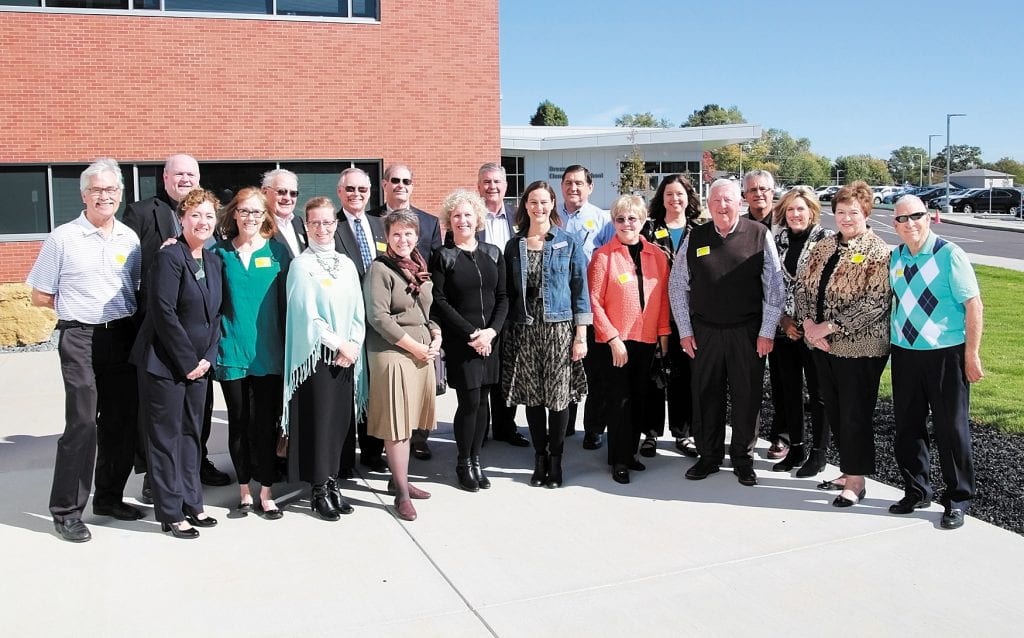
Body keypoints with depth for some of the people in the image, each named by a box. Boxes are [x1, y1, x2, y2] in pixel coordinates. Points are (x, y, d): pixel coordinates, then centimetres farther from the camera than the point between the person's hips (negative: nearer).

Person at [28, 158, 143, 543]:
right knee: (82, 424, -8)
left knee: (123, 422, 9)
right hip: (80, 339, -4)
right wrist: (82, 306, 0)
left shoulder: (129, 238, 9)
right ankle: (66, 511, 3)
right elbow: (40, 296, 0)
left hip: (123, 336, 5)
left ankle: (109, 497, 24)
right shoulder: (63, 238, -2)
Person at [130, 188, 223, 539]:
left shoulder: (213, 261, 9)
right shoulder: (169, 257, -13)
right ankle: (171, 513, 12)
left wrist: (207, 357, 0)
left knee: (191, 433, 14)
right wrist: (188, 361, -15)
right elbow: (164, 313, -18)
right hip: (164, 363, -7)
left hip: (197, 364, 7)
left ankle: (191, 503, 25)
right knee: (166, 436, 2)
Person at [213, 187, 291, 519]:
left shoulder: (277, 251, 3)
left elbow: (287, 300, 3)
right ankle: (244, 489, 22)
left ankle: (266, 492, 14)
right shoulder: (220, 252, 4)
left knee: (265, 423, 4)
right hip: (232, 350, 1)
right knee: (238, 423, 9)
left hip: (268, 351, -1)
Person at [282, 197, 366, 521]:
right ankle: (318, 491, 10)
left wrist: (353, 345, -6)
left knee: (340, 420, 8)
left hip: (347, 356, 5)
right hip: (315, 355, -5)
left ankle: (332, 482, 20)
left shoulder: (346, 264, 11)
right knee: (317, 420, -1)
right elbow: (308, 315, -12)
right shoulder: (301, 265, -5)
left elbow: (358, 311, 9)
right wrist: (339, 344, -12)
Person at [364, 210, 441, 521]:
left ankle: (398, 479, 26)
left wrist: (436, 336, 3)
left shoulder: (421, 268, 13)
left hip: (423, 351, 7)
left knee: (408, 419, 13)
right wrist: (414, 346, -14)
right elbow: (379, 316, -15)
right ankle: (402, 492, 6)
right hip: (391, 352, -7)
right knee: (396, 423, -2)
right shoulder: (380, 269, -8)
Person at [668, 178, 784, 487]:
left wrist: (767, 332, -5)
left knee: (747, 397, 7)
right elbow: (677, 286, 7)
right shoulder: (694, 238, 2)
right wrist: (684, 331, 3)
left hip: (748, 333, -2)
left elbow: (774, 288, -2)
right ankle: (708, 456, 26)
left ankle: (742, 459, 23)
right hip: (704, 332, 2)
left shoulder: (760, 236, -4)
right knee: (706, 396, 10)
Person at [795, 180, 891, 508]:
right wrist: (808, 323, -8)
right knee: (834, 411, 14)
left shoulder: (877, 253, -10)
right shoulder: (823, 247, 10)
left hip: (859, 348, -6)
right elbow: (803, 285, 9)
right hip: (822, 345, 7)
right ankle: (848, 471, 30)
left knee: (855, 414, 2)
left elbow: (875, 303, -18)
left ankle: (856, 481, 15)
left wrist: (830, 326, -19)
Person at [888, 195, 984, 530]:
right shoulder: (895, 257, 6)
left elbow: (973, 305, -11)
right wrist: (890, 343, 13)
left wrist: (971, 355, -13)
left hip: (945, 354, -5)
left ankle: (957, 500, 20)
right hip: (904, 352, 5)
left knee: (951, 427, 5)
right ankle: (916, 491, 28)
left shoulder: (949, 254, -10)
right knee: (907, 426, 11)